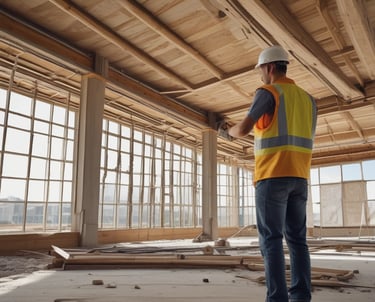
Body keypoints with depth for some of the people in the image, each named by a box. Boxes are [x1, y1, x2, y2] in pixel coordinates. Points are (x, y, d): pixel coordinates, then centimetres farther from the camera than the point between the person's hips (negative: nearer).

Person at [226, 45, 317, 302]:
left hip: (272, 175, -6)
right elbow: (309, 140, 20)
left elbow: (243, 129, -12)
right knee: (297, 239, 6)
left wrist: (231, 131, 12)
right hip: (298, 177, 7)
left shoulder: (268, 92, -2)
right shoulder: (308, 98, 19)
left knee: (271, 239, -6)